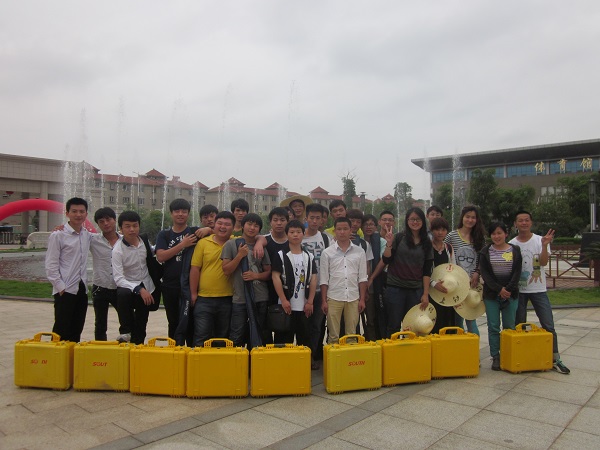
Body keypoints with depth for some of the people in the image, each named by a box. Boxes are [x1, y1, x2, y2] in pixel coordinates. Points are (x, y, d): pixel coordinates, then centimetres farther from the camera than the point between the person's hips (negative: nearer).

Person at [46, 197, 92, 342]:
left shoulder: (87, 235, 8)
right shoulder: (58, 235, -8)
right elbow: (51, 265, -9)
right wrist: (61, 287, -13)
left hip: (82, 289, 6)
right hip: (65, 291, -5)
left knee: (76, 330, 13)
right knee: (61, 331, 0)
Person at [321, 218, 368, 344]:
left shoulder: (359, 252, 6)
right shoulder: (327, 253, 2)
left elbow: (362, 278, 7)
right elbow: (324, 280, 3)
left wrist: (362, 299, 2)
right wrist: (324, 301, -2)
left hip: (353, 298, 1)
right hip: (334, 298, -1)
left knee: (351, 335, 7)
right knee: (333, 336, 4)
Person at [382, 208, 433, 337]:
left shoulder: (427, 243, 6)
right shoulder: (399, 238, -1)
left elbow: (427, 271, 6)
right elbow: (386, 260, -3)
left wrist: (426, 294, 1)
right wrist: (389, 244, -18)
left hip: (416, 290, 2)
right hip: (395, 288, -2)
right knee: (394, 326, 4)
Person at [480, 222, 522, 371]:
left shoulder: (515, 250, 5)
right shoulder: (485, 252, 3)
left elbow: (517, 272, -2)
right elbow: (485, 274, -4)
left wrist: (508, 289, -14)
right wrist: (499, 289, -15)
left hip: (511, 294, 0)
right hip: (491, 294, 0)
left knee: (509, 327, 4)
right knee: (493, 327, 1)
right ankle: (495, 357, 9)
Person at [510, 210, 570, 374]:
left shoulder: (540, 240, -3)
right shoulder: (511, 244, 1)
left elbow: (543, 262, -17)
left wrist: (545, 245, -30)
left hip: (538, 289, -1)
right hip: (518, 290, 1)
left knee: (549, 325, -1)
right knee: (519, 326, 10)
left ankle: (555, 359, 10)